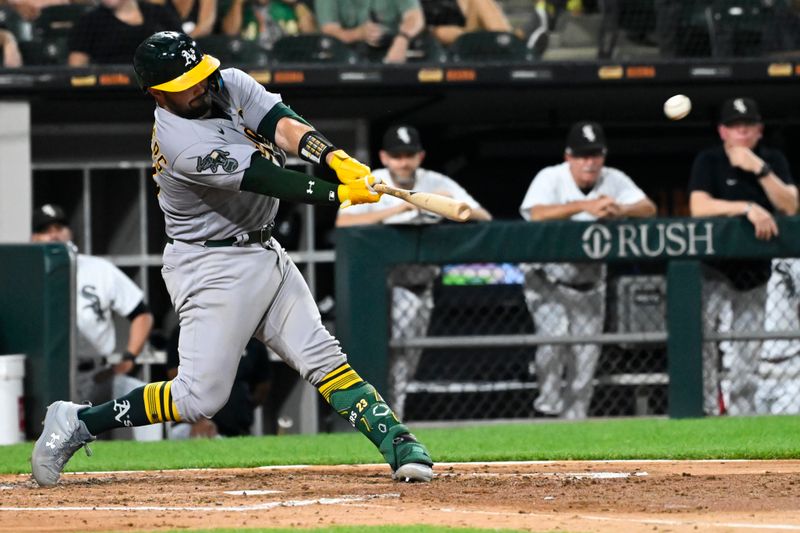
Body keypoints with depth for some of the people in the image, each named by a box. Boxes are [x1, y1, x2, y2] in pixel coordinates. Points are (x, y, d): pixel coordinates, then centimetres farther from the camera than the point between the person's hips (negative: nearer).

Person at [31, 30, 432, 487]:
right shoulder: (179, 142, -25)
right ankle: (77, 424, 2)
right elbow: (264, 178, -28)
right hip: (214, 269, -7)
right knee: (202, 396, -8)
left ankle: (398, 444, -3)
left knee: (322, 357, 0)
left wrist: (335, 157, -34)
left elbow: (283, 126, -15)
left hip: (264, 254, 7)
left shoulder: (231, 85, -2)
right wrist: (339, 194, -31)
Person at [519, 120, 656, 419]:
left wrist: (621, 210, -36)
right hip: (548, 280, -4)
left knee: (585, 354, 2)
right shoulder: (550, 179, -15)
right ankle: (548, 407, -13)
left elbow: (649, 209, -14)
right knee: (555, 334, -25)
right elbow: (536, 214, -34)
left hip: (589, 283, 4)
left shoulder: (613, 181, -4)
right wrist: (584, 206, -45)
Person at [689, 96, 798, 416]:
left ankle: (741, 412, 16)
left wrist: (760, 169, -23)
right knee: (700, 323, -24)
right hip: (714, 266, -3)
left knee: (748, 348, 6)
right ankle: (708, 408, -19)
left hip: (754, 269, 3)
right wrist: (749, 208, -33)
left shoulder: (773, 161, 0)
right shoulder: (709, 161, -8)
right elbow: (698, 207, -23)